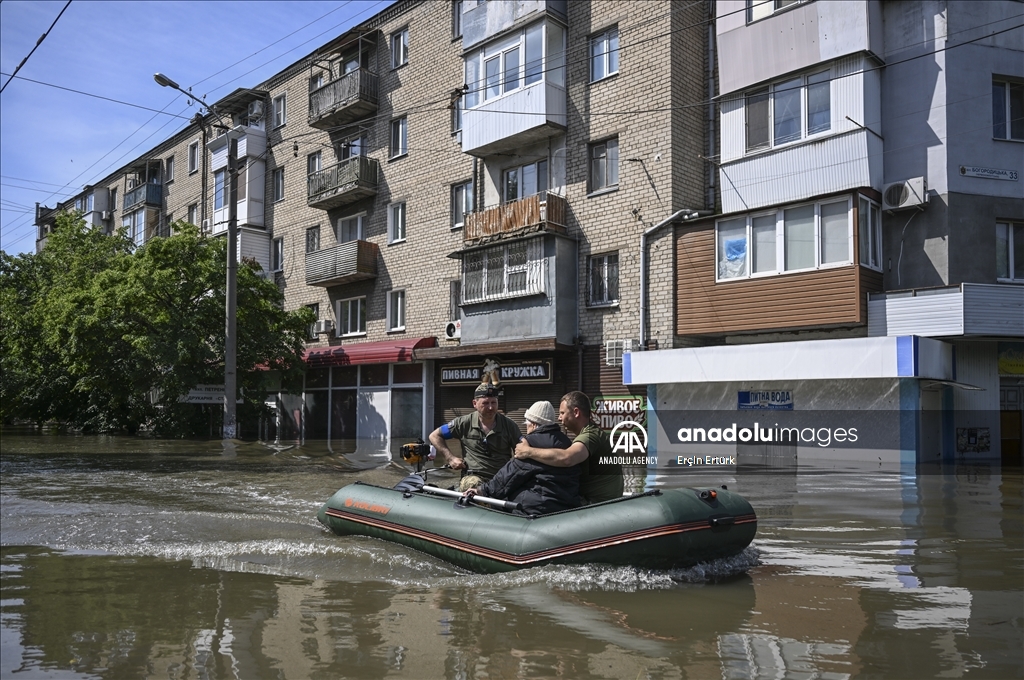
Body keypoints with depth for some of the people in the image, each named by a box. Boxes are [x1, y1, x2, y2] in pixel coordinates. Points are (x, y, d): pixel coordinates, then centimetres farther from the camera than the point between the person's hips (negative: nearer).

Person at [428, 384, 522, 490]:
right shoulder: (465, 423, 1)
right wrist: (451, 458, 2)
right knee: (471, 484, -37)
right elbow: (434, 436, 10)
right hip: (475, 476, -3)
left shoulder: (508, 424, 5)